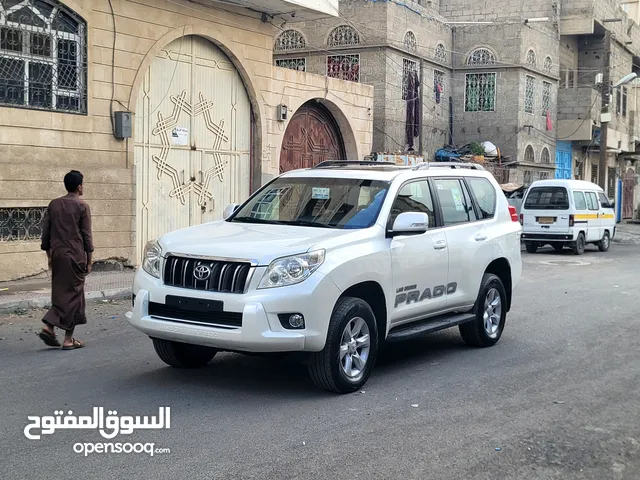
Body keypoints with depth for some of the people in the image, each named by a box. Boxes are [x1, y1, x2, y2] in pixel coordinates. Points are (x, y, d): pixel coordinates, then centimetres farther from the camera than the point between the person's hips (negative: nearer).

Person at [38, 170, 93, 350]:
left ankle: (48, 327, 1)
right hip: (75, 256, -5)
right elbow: (87, 236, -6)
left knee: (60, 294, 17)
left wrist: (49, 255, 18)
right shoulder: (82, 207, -7)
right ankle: (68, 339, 4)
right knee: (73, 295, 1)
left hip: (57, 255, 5)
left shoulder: (53, 205, 8)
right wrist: (89, 261, 1)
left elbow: (45, 232, 10)